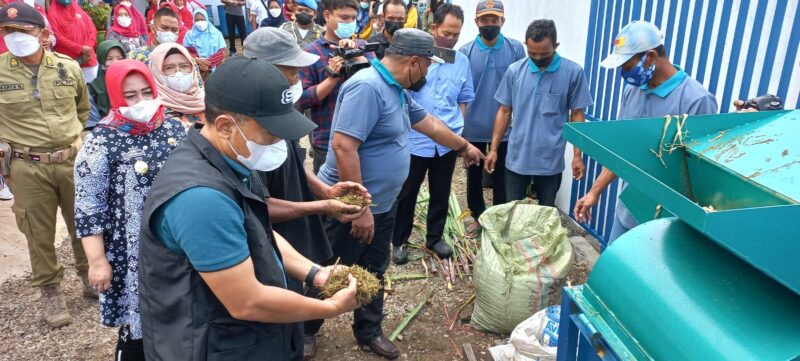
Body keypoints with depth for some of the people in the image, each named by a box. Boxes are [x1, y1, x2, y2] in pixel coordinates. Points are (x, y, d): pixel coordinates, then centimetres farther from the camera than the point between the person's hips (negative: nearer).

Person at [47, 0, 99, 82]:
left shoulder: (80, 11, 15)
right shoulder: (53, 13, 2)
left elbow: (92, 31, 9)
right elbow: (57, 37, -8)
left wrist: (87, 47, -8)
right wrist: (80, 48, -16)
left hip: (88, 60, 4)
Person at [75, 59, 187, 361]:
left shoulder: (175, 128, 3)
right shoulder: (102, 142, -10)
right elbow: (88, 207, -9)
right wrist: (97, 261, -11)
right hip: (135, 256, -4)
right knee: (138, 328, 6)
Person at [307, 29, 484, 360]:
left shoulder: (397, 91, 10)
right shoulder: (367, 87, -23)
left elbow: (430, 124, 25)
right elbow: (343, 147, -30)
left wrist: (464, 147, 37)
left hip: (383, 205, 9)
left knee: (374, 272, 20)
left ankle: (369, 332, 38)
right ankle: (303, 332, 32)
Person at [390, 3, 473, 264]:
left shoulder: (462, 61, 4)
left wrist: (457, 128, 7)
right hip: (414, 140, -3)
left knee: (441, 193, 15)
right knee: (406, 193, 9)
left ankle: (434, 237, 34)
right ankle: (400, 241, 26)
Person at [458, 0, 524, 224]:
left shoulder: (516, 49, -5)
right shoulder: (465, 51, -5)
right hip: (473, 127, 1)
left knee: (501, 177, 13)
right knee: (474, 176, 15)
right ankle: (478, 217, 35)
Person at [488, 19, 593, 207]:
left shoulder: (573, 72, -7)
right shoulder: (514, 71, -2)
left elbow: (577, 115, -1)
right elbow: (504, 112, 4)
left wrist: (577, 155, -4)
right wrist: (493, 149, 2)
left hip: (551, 160, -1)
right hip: (517, 158, 1)